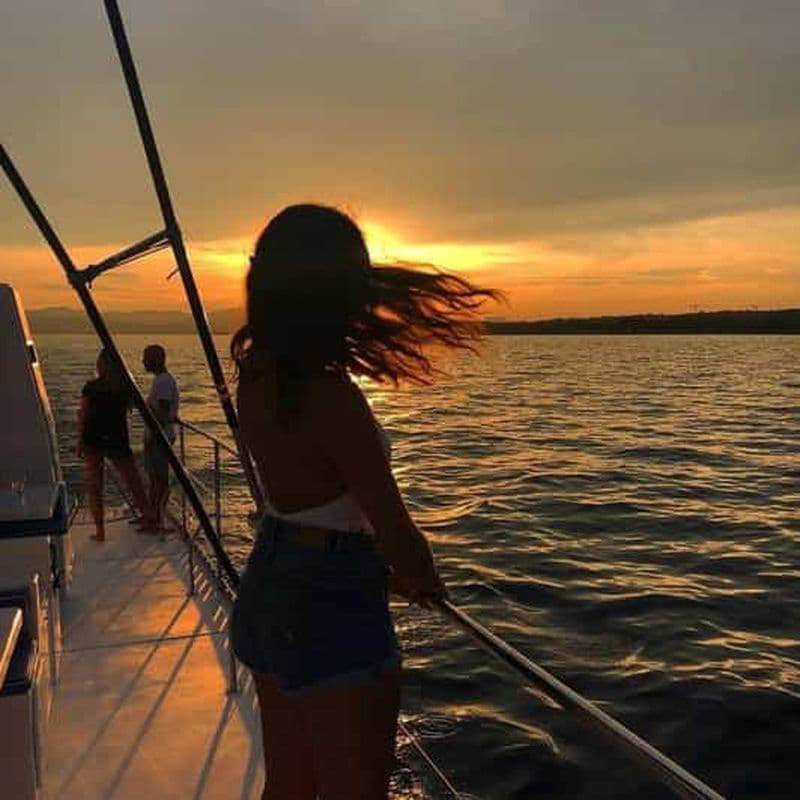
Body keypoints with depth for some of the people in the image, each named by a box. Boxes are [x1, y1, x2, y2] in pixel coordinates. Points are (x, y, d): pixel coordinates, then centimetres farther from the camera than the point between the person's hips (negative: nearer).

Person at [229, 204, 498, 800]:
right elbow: (393, 530, -17)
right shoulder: (331, 396, -26)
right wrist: (426, 582, 3)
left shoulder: (255, 370, -4)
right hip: (333, 601, -8)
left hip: (272, 584, 8)